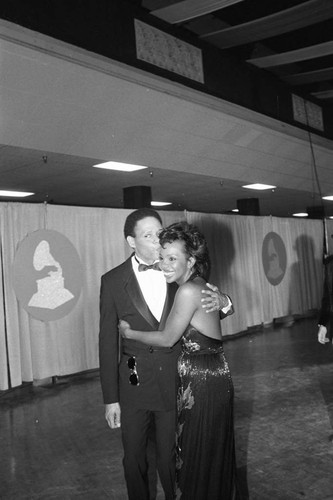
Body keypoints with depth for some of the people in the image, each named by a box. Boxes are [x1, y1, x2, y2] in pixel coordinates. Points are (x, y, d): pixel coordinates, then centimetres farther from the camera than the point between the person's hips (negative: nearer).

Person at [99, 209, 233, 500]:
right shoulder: (113, 281, -7)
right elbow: (108, 342, -4)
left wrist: (222, 301, -18)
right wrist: (111, 399, -4)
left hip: (175, 383, 1)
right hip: (134, 384, 0)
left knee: (171, 456, 14)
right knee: (134, 458, 16)